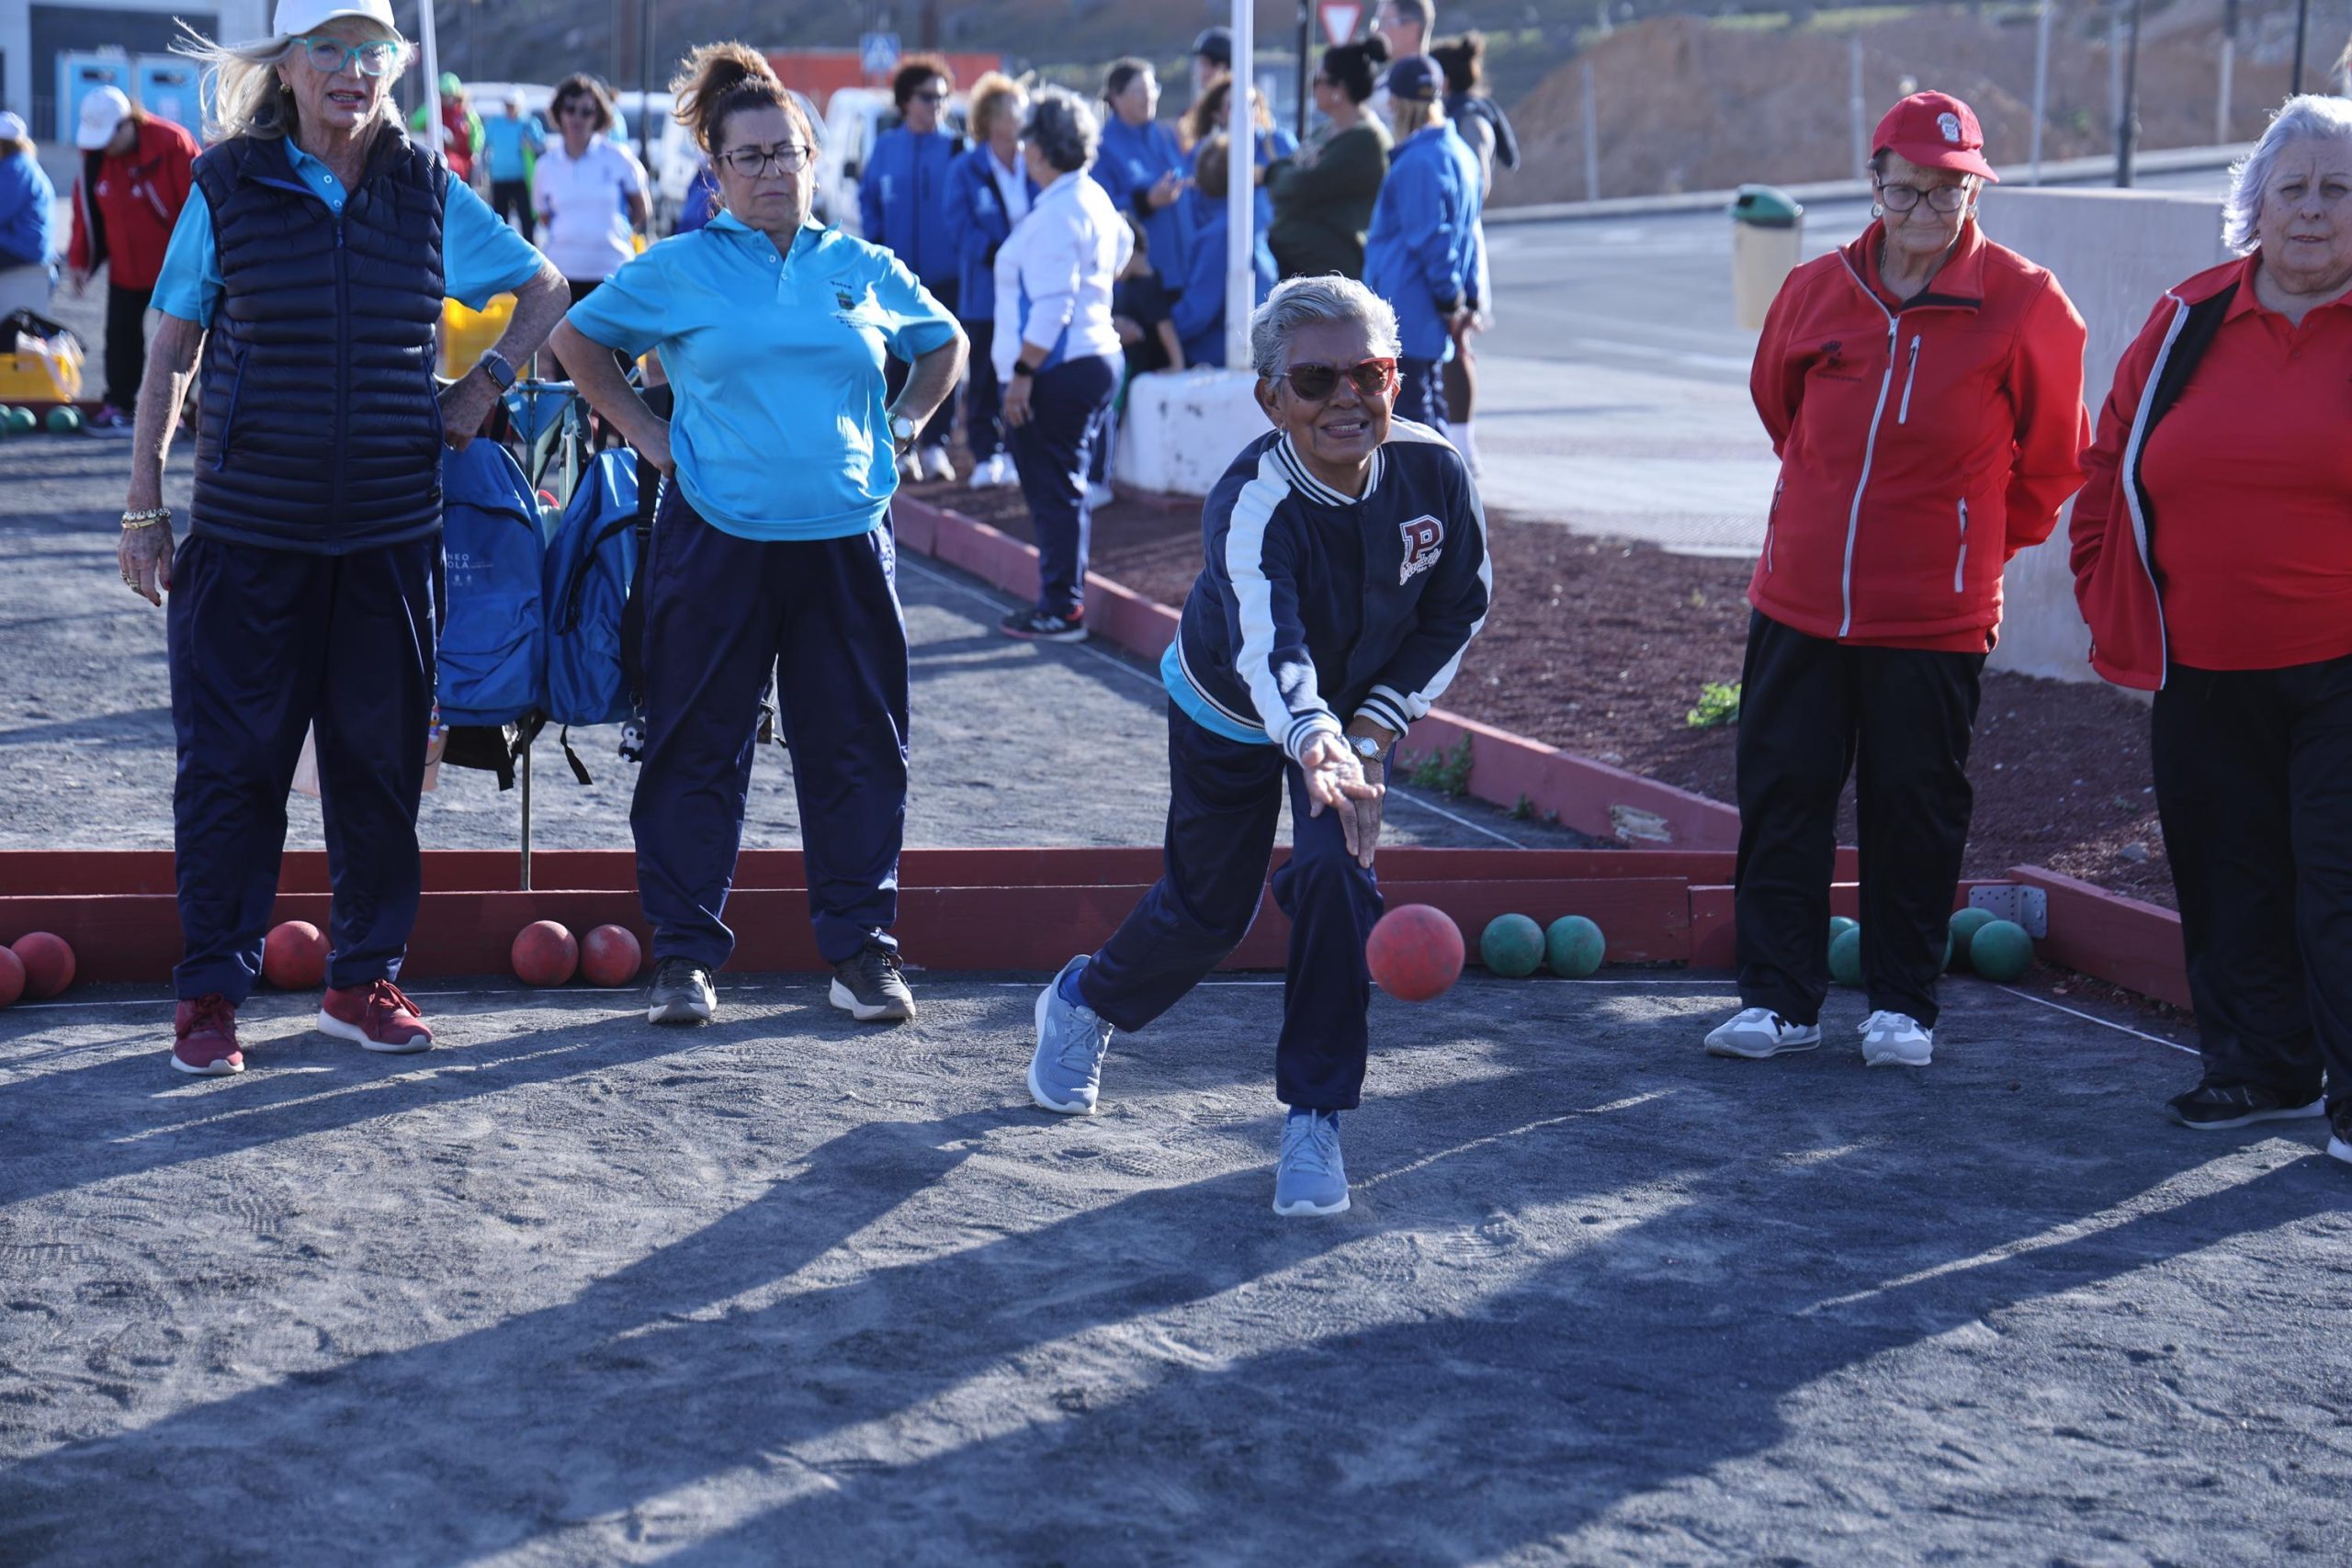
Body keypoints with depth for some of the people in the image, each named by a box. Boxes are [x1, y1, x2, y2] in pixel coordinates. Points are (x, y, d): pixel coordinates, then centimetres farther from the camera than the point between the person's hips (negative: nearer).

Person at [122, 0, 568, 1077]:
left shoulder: (428, 192, 4)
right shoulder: (228, 187, -1)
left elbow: (544, 289, 19)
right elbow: (168, 356, 3)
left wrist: (485, 386, 5)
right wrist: (144, 511, 0)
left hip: (391, 538, 2)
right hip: (248, 533, -2)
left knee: (380, 763, 8)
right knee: (230, 764, 0)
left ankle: (363, 982, 21)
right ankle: (210, 996, 11)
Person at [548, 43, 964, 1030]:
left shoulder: (864, 271, 9)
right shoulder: (679, 270, 3)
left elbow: (944, 345, 26)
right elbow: (575, 339, 13)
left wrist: (899, 430, 13)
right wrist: (645, 433, 5)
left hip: (844, 542, 2)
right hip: (716, 542, -2)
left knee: (856, 750, 5)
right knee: (697, 752, 1)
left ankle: (861, 949, 15)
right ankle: (684, 955, 10)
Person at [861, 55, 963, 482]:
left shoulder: (955, 148, -1)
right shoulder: (887, 146, 5)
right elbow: (867, 196, 14)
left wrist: (963, 243, -7)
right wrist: (877, 241, 3)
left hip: (946, 274, -1)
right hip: (898, 275, 2)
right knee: (898, 360, 2)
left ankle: (935, 445, 5)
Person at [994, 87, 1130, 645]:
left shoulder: (1057, 211, -18)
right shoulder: (1094, 199, 12)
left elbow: (1052, 305, -22)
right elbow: (1122, 249, 31)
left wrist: (1022, 373, -21)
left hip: (1058, 370, -10)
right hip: (1096, 356, 10)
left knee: (1053, 489, -4)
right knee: (1067, 488, 16)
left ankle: (1061, 610, 0)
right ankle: (1063, 601, 23)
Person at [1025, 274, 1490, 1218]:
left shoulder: (1433, 473, -25)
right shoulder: (1252, 504, -38)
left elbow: (1459, 611, -9)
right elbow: (1269, 645, -55)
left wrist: (1374, 730, -17)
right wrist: (1318, 747, -75)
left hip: (1360, 710, 2)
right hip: (1230, 712, -2)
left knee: (1337, 873, -20)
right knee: (1209, 909, 9)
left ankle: (1314, 1120, -6)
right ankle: (1083, 1003, 44)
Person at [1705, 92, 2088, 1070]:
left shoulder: (2022, 304, -7)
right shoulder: (1817, 292, 1)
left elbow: (2053, 456, 6)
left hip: (1934, 614, -3)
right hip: (1799, 602, 3)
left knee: (1914, 809, 5)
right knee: (1780, 799, 4)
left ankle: (1902, 1005, 18)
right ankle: (1780, 999, 14)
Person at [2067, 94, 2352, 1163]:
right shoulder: (2187, 324, 7)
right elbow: (2111, 470, 14)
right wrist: (2112, 613, 9)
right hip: (2204, 674, 4)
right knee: (2227, 878, 11)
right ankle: (2262, 1068, 26)